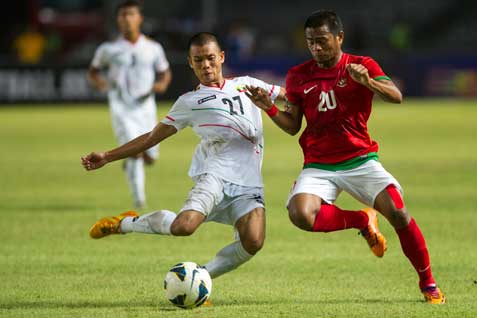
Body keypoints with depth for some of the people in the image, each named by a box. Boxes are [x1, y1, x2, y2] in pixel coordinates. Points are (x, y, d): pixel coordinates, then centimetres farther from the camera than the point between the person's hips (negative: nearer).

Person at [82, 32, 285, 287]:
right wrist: (107, 157, 14)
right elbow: (153, 137, 20)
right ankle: (126, 223, 1)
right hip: (215, 174, -2)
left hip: (249, 183, 2)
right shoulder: (189, 102, 17)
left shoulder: (247, 85, 23)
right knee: (183, 226, -29)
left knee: (253, 242, -24)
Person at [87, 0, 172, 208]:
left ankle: (130, 161, 40)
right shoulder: (108, 49, 1)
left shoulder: (153, 48, 4)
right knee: (135, 151, -20)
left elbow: (165, 72, 16)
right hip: (121, 107, -3)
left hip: (145, 106, 3)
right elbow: (93, 70, 14)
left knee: (149, 157, 5)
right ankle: (139, 198, -12)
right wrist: (97, 81, -10)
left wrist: (162, 84, -7)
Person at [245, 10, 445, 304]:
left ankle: (428, 283, 0)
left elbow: (396, 97, -16)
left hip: (360, 160, -2)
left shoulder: (362, 66, -1)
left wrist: (367, 82, -35)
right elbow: (292, 126, 11)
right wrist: (270, 108, -8)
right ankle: (362, 221, 2)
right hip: (318, 166, 2)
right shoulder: (299, 76, 6)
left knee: (397, 212, -22)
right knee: (301, 214, -28)